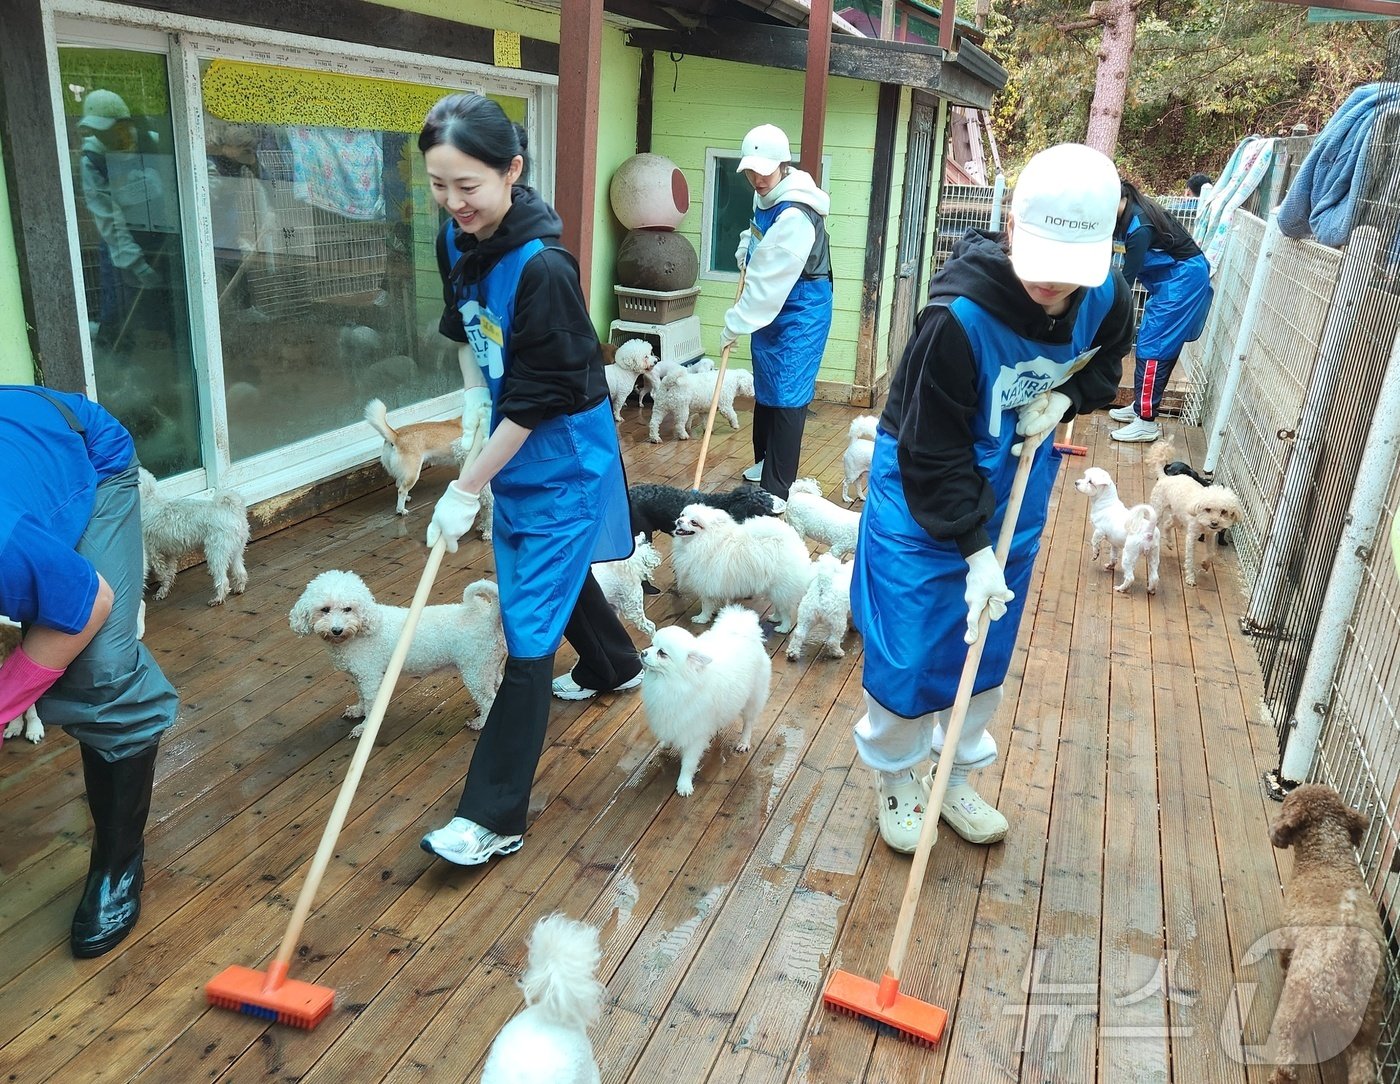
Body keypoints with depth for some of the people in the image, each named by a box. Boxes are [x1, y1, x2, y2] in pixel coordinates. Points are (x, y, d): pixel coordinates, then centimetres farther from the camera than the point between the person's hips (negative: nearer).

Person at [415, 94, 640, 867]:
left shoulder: (542, 268, -27)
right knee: (552, 572, 26)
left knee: (530, 621, -6)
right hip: (510, 444, 9)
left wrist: (465, 492, -19)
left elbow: (536, 402, -24)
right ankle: (615, 665, 56)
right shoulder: (456, 240, -3)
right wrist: (473, 401, 1)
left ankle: (494, 816, 2)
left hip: (561, 458, -8)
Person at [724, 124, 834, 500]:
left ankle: (777, 491, -6)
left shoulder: (795, 215, -26)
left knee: (785, 396, -10)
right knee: (764, 388, 21)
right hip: (771, 309, 10)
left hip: (798, 314, -10)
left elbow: (769, 281, -27)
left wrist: (736, 324, -21)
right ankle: (764, 461, 40)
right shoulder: (767, 198, 3)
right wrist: (748, 245, 7)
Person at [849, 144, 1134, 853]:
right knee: (907, 650, 1)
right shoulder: (960, 314, -30)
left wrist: (1063, 399, -11)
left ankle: (958, 777, 37)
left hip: (1016, 494, 5)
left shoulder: (1106, 296, -13)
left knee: (989, 649, 15)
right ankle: (894, 778, 28)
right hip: (922, 494, -5)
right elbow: (934, 454, -25)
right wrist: (976, 551, -27)